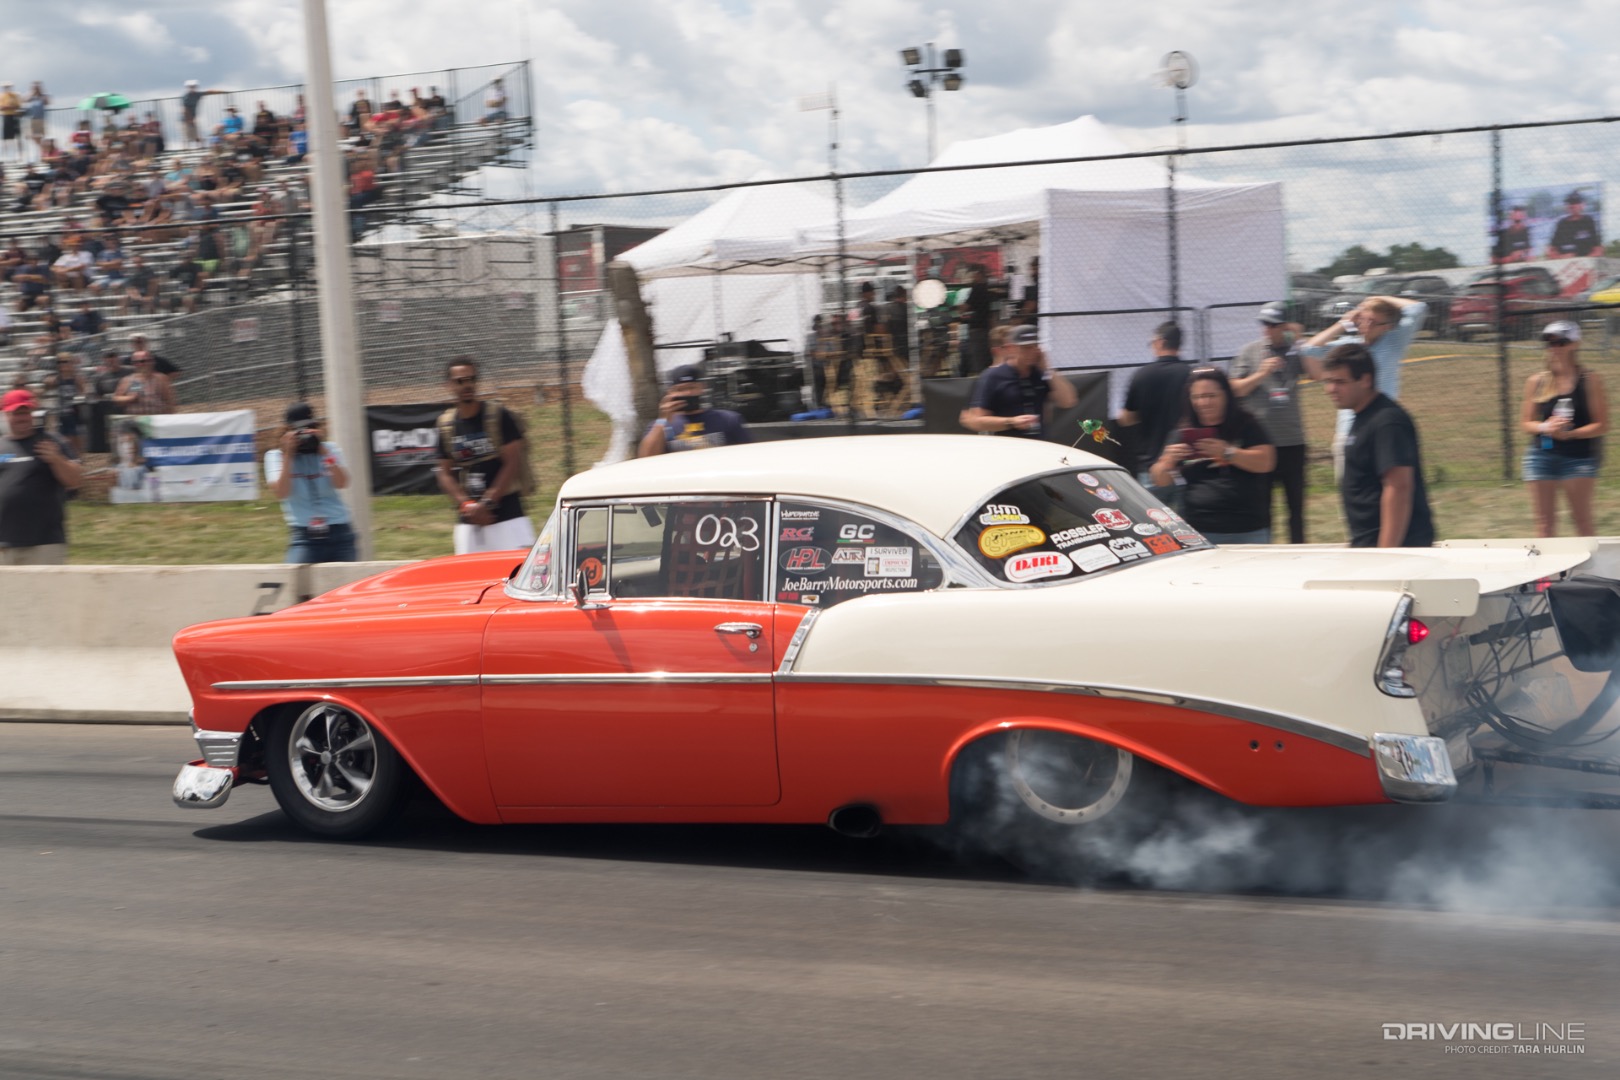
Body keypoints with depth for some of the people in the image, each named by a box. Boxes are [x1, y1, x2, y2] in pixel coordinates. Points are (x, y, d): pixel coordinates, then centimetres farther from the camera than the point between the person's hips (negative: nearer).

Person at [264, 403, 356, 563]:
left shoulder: (329, 449, 6)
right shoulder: (275, 456, 2)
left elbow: (341, 483, -9)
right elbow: (281, 492, -13)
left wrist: (324, 452, -16)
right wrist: (288, 455, -17)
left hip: (338, 531, 2)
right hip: (304, 535, -2)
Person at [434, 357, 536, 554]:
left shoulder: (499, 416, -4)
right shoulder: (446, 424, 8)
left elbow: (513, 464, -8)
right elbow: (445, 473, 10)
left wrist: (486, 503, -13)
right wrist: (466, 505, -7)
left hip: (506, 515, -4)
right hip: (468, 521, 4)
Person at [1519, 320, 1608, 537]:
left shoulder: (1590, 380, -2)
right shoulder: (1536, 381, 5)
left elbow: (1601, 425, -5)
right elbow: (1526, 423, 8)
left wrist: (1569, 434, -19)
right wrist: (1545, 427, -13)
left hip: (1579, 456, -2)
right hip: (1542, 454, 3)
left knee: (1582, 520, -2)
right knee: (1545, 521, 4)